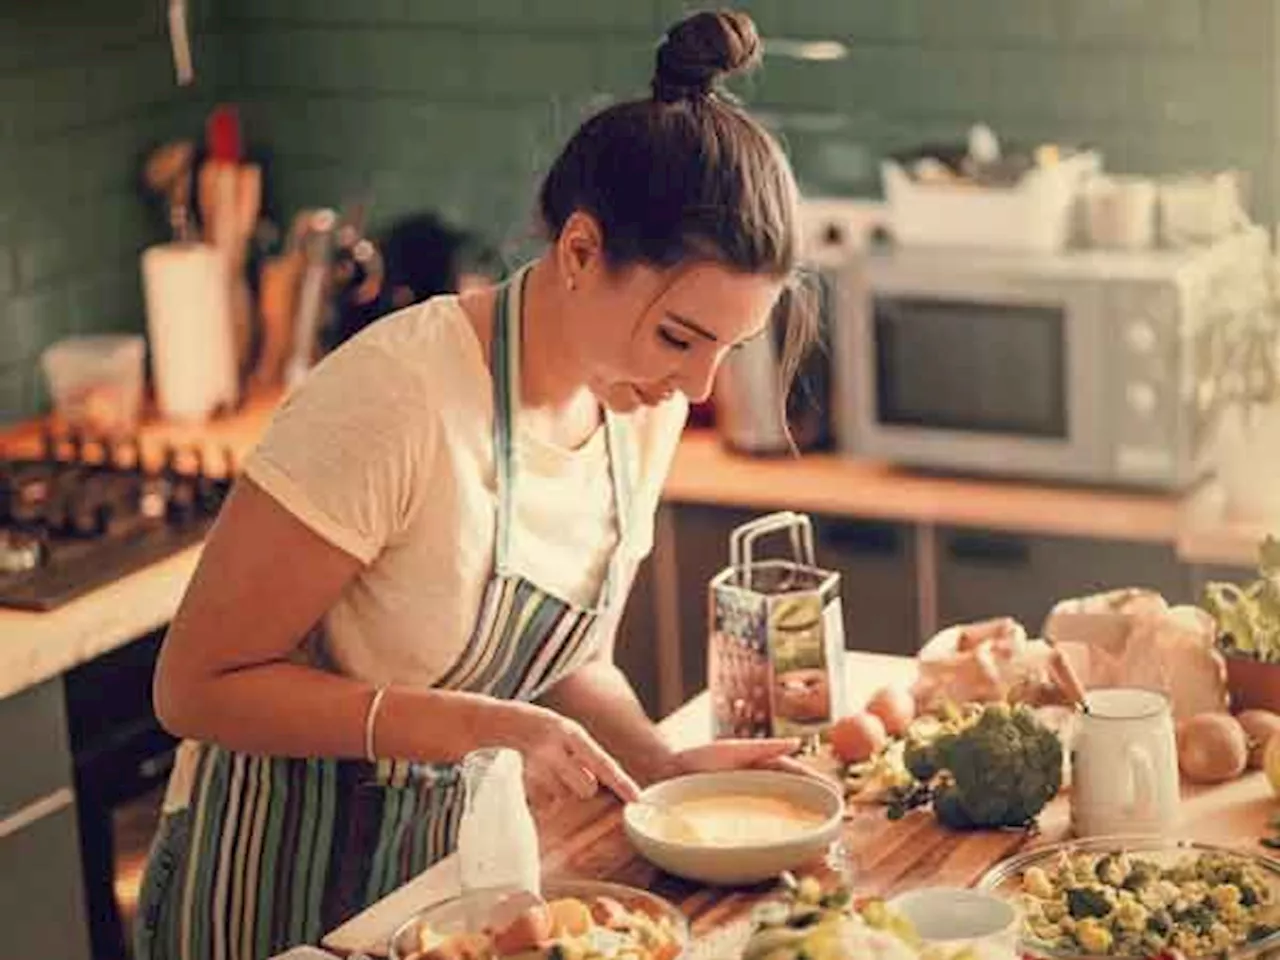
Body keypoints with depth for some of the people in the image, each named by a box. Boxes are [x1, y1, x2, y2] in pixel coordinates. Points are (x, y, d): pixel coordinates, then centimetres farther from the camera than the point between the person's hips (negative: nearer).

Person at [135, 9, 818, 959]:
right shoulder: (402, 392, -28)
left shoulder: (646, 403, -6)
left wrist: (663, 764, -12)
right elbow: (197, 685, -23)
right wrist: (475, 728, -29)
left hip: (464, 850, 6)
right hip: (281, 882, -6)